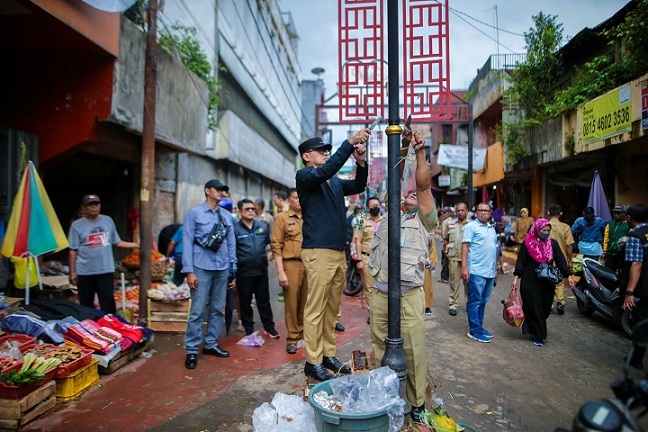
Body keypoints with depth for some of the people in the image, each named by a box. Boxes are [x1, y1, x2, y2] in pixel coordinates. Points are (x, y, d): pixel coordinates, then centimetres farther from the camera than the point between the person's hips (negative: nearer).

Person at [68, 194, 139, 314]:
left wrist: (136, 245, 2)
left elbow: (117, 242, 11)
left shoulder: (108, 220, 6)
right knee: (86, 304, 12)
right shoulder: (77, 225, -2)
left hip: (105, 270, 1)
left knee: (108, 302, 2)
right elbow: (73, 250, -1)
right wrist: (72, 272, -2)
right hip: (84, 272, -1)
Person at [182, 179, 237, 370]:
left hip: (222, 269, 5)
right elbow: (187, 242, -4)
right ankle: (191, 350, 9)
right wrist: (189, 271, -10)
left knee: (218, 309, 10)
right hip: (202, 268, -4)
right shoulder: (194, 213, 0)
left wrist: (233, 270, 11)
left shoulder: (227, 215, 11)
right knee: (197, 311, -3)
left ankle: (211, 344, 24)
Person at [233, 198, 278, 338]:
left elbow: (269, 243, 19)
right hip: (244, 273, -2)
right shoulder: (235, 229, -5)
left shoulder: (263, 226, 6)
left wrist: (270, 254, 8)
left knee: (264, 301, 11)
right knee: (245, 303, 10)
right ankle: (249, 329, 24)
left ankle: (269, 327, 23)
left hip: (261, 271, 3)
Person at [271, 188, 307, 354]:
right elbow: (276, 246, -3)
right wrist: (280, 271, -10)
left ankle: (303, 334, 24)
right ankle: (292, 338, 16)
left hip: (309, 264, 4)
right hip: (291, 264, -3)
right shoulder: (282, 218, 2)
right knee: (292, 303, 3)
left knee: (306, 303, 8)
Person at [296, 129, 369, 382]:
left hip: (339, 252, 8)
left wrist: (361, 162, -4)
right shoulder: (304, 176, -1)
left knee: (332, 309, 11)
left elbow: (358, 186, 12)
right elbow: (326, 171, -19)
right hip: (318, 252, -7)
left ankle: (328, 355, 21)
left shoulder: (335, 182, 21)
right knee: (315, 309, -4)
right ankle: (313, 362, 5)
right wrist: (350, 143, -21)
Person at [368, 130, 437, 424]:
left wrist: (420, 153, -4)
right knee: (380, 347, 11)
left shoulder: (424, 220, 9)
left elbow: (424, 185, -1)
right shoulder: (390, 216, 19)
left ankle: (417, 402, 16)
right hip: (380, 292, 4)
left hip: (409, 295, -4)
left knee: (413, 350, 1)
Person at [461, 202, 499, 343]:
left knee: (483, 301, 13)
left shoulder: (492, 229, 18)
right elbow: (465, 246, -10)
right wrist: (464, 267, -17)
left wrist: (495, 269, 21)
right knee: (475, 301, -2)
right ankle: (475, 331, 5)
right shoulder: (471, 227, -4)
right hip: (476, 271, -7)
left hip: (490, 272, 7)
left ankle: (479, 327, 23)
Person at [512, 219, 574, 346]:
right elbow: (521, 262, -3)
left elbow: (560, 260, 3)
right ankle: (537, 335, 11)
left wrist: (568, 275, -7)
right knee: (534, 308, -1)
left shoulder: (553, 244, 5)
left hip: (547, 282, 4)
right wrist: (516, 278, -10)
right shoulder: (527, 244, -4)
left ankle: (536, 330, 28)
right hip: (530, 282, -3)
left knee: (545, 308, 7)